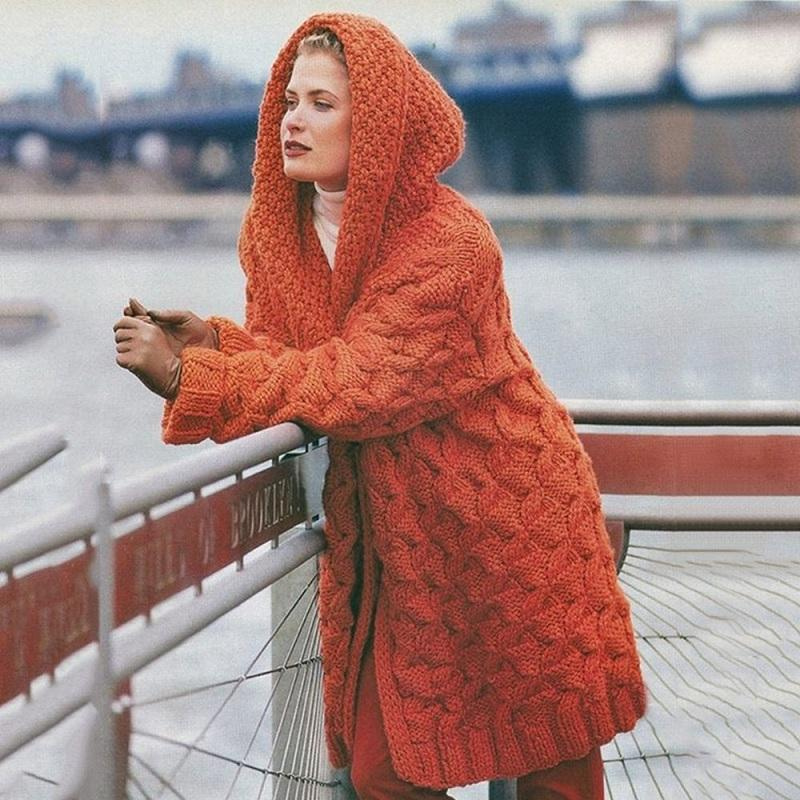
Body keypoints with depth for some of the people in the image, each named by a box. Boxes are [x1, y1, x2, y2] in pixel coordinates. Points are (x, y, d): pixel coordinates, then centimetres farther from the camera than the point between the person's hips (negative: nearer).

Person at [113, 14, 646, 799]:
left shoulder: (451, 242, -23)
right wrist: (212, 341, -19)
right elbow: (291, 355, 2)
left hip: (509, 526, -5)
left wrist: (186, 376, -31)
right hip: (391, 536, 6)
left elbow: (359, 382, -29)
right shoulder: (279, 230, 0)